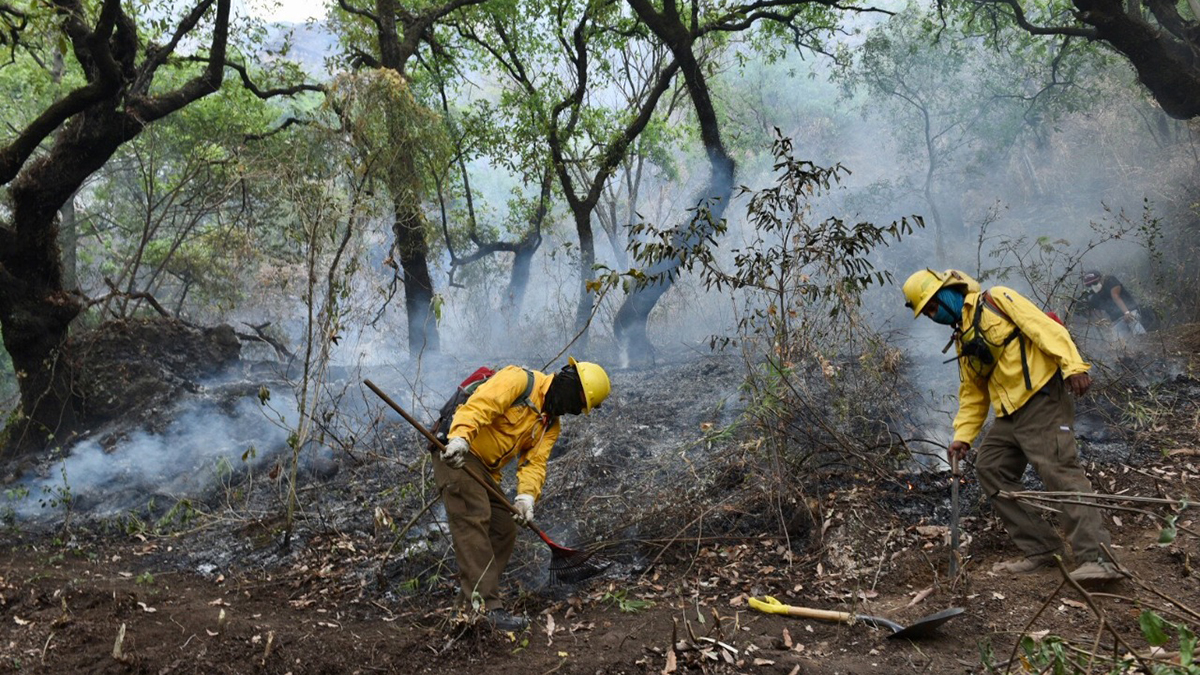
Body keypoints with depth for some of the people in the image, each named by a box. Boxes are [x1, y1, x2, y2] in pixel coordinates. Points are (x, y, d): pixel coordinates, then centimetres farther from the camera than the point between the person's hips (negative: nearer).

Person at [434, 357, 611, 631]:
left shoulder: (552, 424, 12)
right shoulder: (519, 380, -13)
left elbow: (534, 461, 0)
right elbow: (478, 405, -26)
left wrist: (526, 495, -19)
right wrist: (460, 437, -43)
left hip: (486, 471, 10)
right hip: (456, 453, -9)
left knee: (504, 531, 7)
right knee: (474, 520, -20)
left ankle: (471, 599, 15)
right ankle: (485, 606, -23)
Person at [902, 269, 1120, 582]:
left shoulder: (996, 300, 0)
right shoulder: (963, 340, 22)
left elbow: (1045, 327, -13)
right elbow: (973, 392, 24)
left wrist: (1072, 365, -27)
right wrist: (963, 435, 14)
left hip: (1042, 397, -9)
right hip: (1010, 415, 9)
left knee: (1060, 471, -18)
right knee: (990, 469, 6)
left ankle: (1097, 558, -19)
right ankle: (1040, 549, 9)